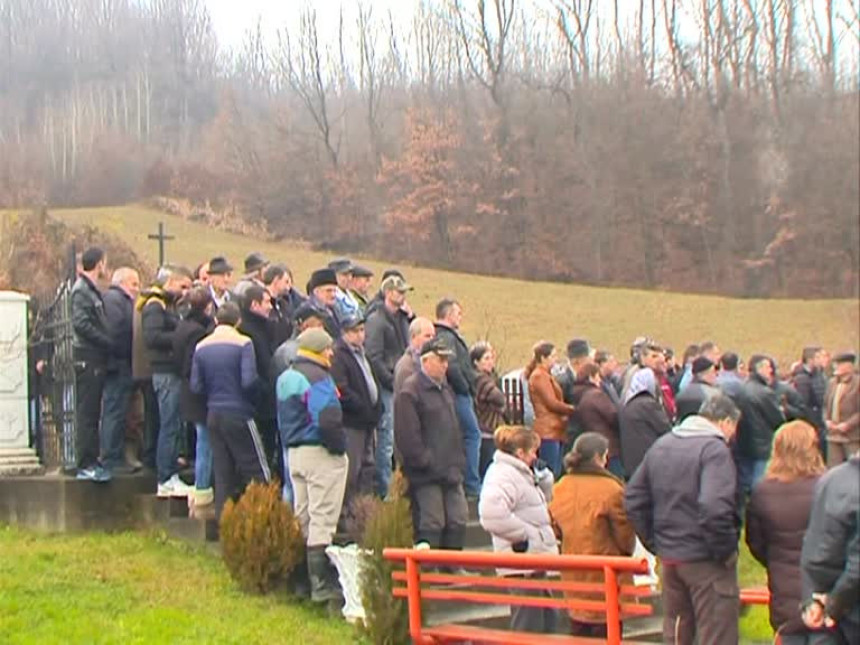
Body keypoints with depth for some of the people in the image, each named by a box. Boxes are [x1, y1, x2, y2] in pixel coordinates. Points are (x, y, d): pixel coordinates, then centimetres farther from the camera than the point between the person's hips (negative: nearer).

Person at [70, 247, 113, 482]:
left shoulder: (91, 289, 17)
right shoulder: (82, 290, -12)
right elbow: (81, 324, -21)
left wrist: (108, 343, 7)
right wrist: (108, 342, -17)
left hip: (96, 359, 10)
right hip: (88, 358, -10)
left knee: (92, 413, 12)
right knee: (86, 413, -7)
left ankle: (91, 460, 18)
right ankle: (85, 465, -5)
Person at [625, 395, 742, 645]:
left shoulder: (661, 445, 10)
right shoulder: (714, 449, -16)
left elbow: (633, 499, 12)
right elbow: (714, 507, -30)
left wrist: (655, 542, 13)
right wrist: (726, 550, -17)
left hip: (669, 557, 8)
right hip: (706, 560, -7)